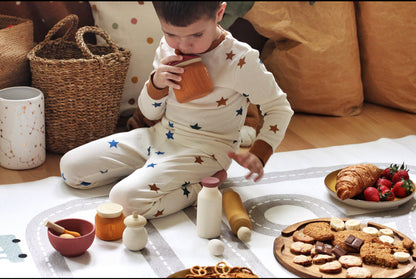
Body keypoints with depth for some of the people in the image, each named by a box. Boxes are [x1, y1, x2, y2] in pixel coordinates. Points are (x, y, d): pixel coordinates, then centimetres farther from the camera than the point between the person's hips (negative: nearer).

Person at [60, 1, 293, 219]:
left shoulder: (240, 60, -19)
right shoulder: (168, 48, -1)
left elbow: (279, 108, -8)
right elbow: (150, 112, 7)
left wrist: (258, 155, -21)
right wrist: (156, 82, -16)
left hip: (202, 152, -7)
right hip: (160, 135, 7)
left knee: (126, 199, -29)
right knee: (71, 167, 3)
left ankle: (208, 183, -10)